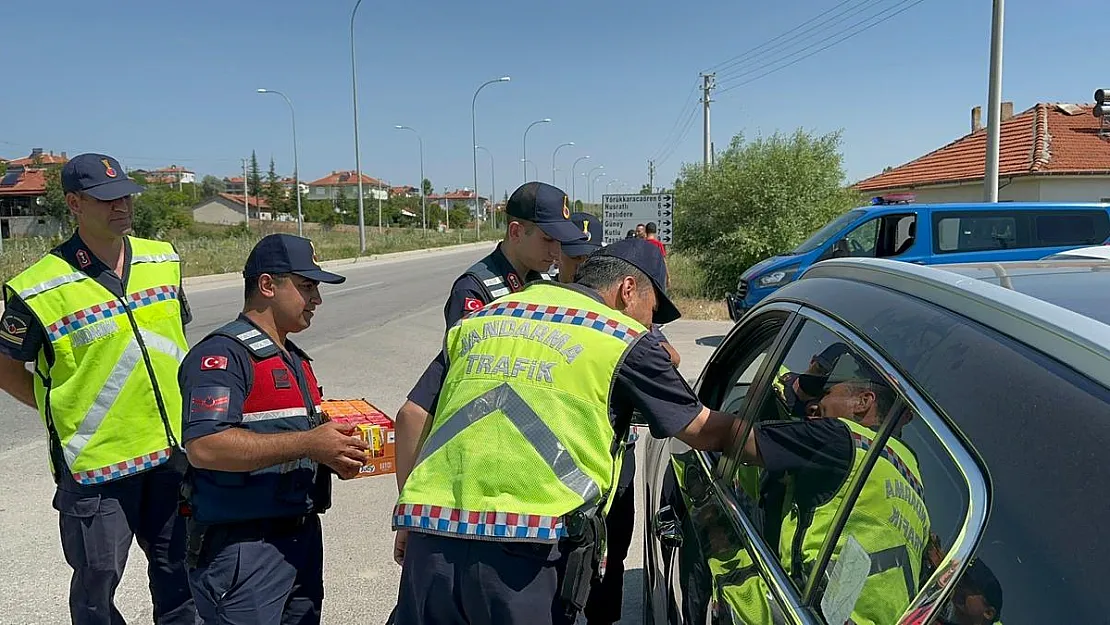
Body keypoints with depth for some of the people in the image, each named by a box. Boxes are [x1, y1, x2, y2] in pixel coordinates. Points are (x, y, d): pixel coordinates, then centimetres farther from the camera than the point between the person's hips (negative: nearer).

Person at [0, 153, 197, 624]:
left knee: (177, 566, 17)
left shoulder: (164, 260, 3)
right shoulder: (39, 289, -13)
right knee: (97, 581, 11)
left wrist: (175, 411, 11)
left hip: (173, 449, 5)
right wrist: (65, 410, -5)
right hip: (96, 459, -4)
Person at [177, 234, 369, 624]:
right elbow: (204, 447, -27)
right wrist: (308, 443, -25)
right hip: (241, 545, -9)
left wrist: (335, 453, 5)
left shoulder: (295, 359, 17)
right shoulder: (222, 354, -14)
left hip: (302, 538, 9)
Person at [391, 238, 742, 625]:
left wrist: (409, 521, 29)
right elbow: (703, 430, 10)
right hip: (528, 546, -5)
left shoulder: (478, 321, 20)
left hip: (429, 537, 5)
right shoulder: (624, 339, 4)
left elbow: (415, 417, 23)